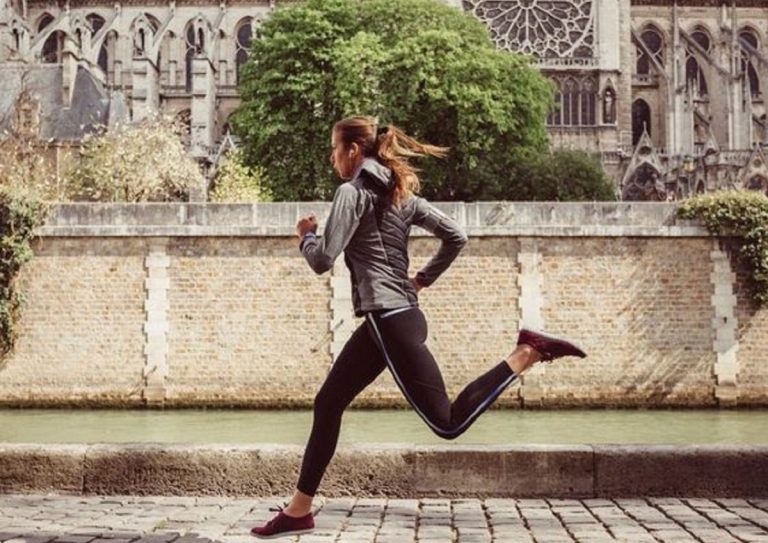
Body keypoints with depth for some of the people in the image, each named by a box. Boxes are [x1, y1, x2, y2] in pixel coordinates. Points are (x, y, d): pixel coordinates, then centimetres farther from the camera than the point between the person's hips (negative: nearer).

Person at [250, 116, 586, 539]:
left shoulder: (352, 192, -9)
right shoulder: (399, 192, 15)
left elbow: (323, 260, -14)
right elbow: (455, 236, 14)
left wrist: (305, 236, 6)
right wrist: (423, 279, 20)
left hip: (390, 322, -10)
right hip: (396, 317, 10)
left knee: (448, 422, -9)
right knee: (328, 404, 13)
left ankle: (527, 352, -11)